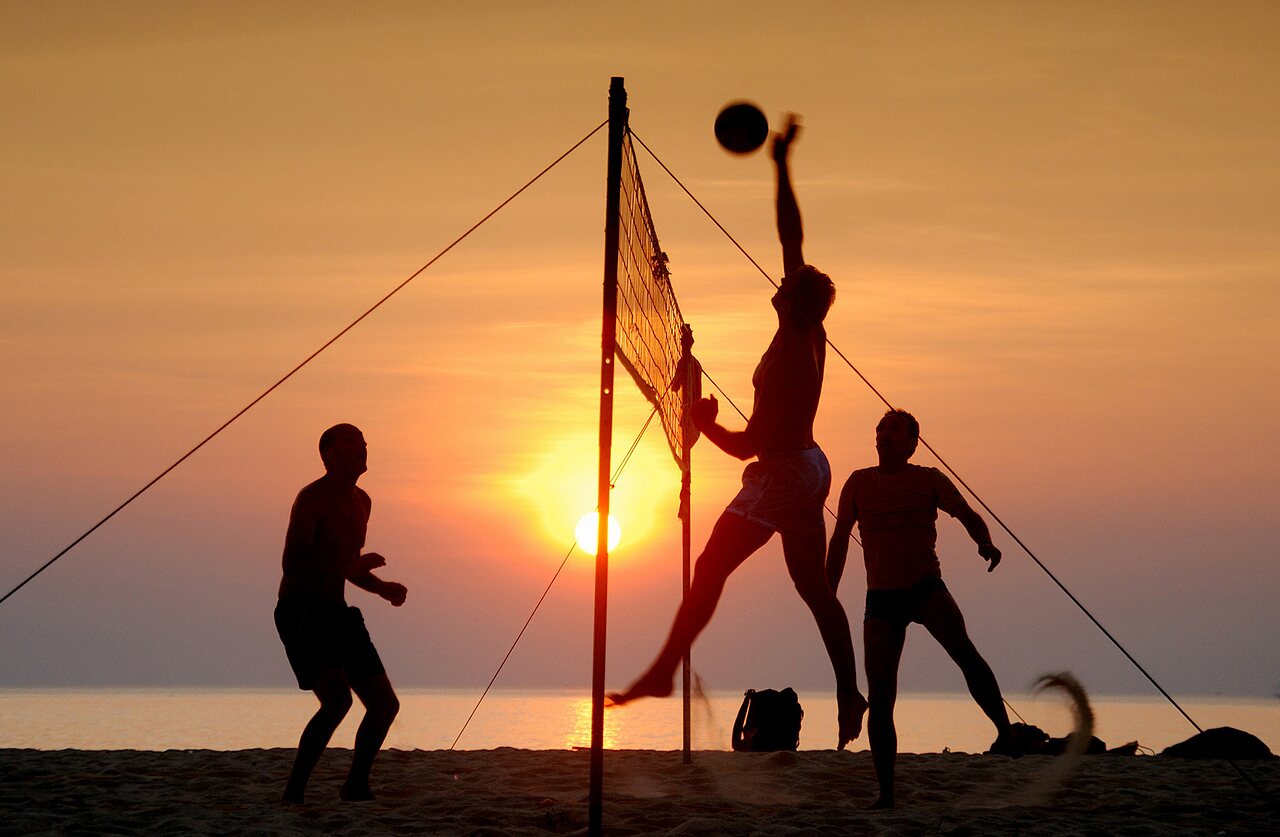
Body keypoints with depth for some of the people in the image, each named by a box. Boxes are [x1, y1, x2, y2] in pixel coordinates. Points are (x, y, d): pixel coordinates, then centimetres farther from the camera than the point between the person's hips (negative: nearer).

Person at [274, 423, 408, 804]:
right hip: (301, 612, -9)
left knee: (385, 704, 8)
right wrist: (357, 565, -21)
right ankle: (293, 793, -18)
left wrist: (382, 587, 10)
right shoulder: (312, 498, -12)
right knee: (337, 700, -26)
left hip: (336, 614, 9)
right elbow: (292, 565, -21)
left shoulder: (360, 501, 16)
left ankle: (356, 786, 25)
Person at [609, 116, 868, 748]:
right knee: (813, 586, 10)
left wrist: (705, 423, -5)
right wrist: (782, 167, 9)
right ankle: (849, 695, 9)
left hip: (782, 472, -9)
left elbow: (748, 444, -20)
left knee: (711, 569, -6)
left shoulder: (789, 356, -22)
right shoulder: (810, 334, 0)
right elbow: (791, 238, 7)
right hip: (806, 466, 9)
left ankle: (664, 670, -5)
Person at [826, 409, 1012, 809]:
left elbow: (967, 515, 1)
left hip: (926, 585, -2)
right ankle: (886, 791, 3)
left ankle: (1005, 730, -27)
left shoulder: (928, 479, 6)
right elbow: (839, 539, 19)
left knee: (962, 648, -32)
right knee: (879, 696, -3)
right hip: (881, 596, 2)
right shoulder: (859, 483, 12)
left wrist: (986, 544, -22)